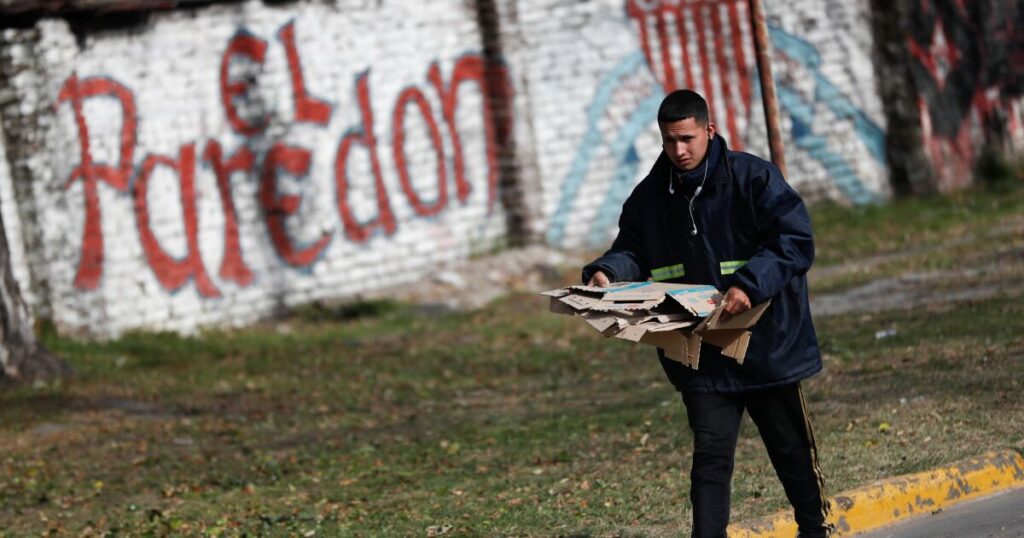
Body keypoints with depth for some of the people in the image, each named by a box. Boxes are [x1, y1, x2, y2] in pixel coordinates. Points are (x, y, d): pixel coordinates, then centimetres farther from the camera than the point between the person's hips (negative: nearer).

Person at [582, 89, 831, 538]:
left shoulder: (754, 178, -12)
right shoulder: (649, 197, 3)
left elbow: (795, 243, -18)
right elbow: (632, 251, 10)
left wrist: (750, 284, -32)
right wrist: (607, 272, -13)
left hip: (767, 344, -2)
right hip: (701, 354, 2)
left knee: (790, 446, 15)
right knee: (710, 455, -6)